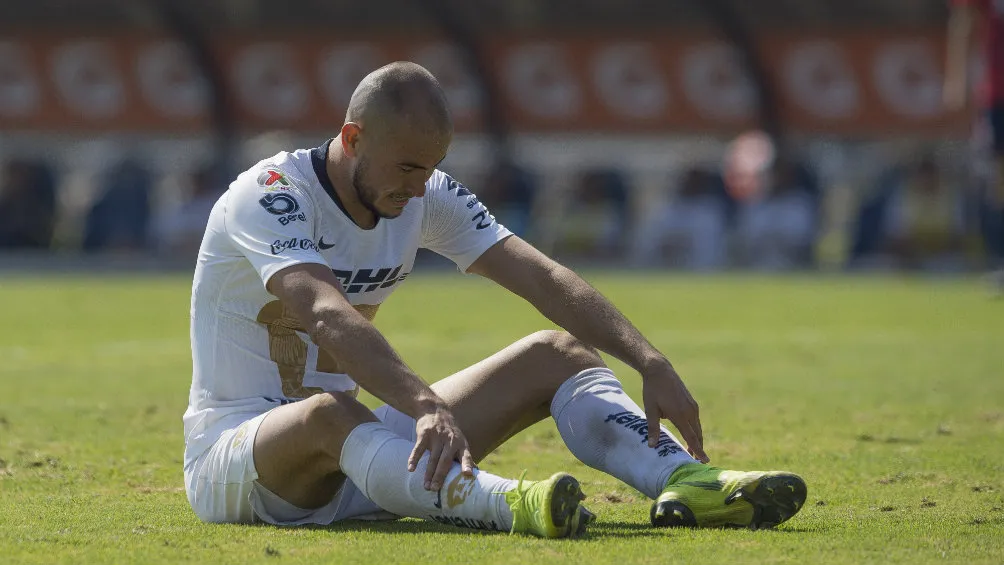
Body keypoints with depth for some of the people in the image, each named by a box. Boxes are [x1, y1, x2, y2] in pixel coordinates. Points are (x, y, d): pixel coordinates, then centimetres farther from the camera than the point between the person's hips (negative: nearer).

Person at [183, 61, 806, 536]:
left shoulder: (426, 197, 1)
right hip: (231, 455, -7)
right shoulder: (269, 193, -20)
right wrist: (428, 407, -52)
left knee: (556, 352, -3)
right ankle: (503, 505, -65)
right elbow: (328, 317, -38)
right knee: (328, 413, -43)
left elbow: (543, 278, -7)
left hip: (355, 454, 7)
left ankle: (685, 481, -26)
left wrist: (652, 364, -21)